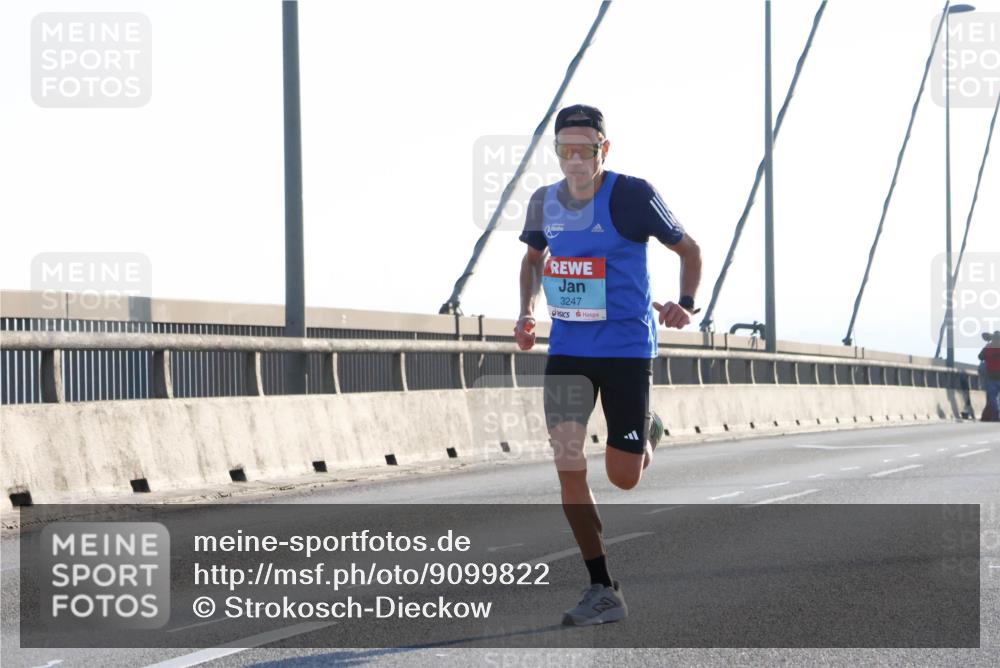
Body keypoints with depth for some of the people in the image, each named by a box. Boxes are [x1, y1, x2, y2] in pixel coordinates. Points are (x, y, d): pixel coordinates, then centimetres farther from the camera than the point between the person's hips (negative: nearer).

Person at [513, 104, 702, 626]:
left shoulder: (631, 195, -12)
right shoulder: (545, 202, 3)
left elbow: (688, 249, 1)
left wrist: (686, 303, -12)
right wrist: (527, 313, 7)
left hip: (626, 347, -4)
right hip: (567, 349, 4)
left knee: (622, 477, 1)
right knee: (567, 466, -8)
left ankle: (648, 432, 39)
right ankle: (603, 591, 2)